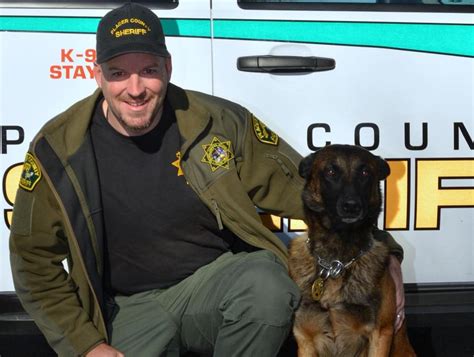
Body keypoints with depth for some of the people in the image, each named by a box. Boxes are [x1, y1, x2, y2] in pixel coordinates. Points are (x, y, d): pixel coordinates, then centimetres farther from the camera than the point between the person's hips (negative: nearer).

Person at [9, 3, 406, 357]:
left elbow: (299, 185, 1)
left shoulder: (219, 123, -8)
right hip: (131, 306, 1)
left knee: (268, 286, -32)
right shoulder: (58, 149, -8)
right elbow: (34, 261, 1)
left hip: (218, 278, 0)